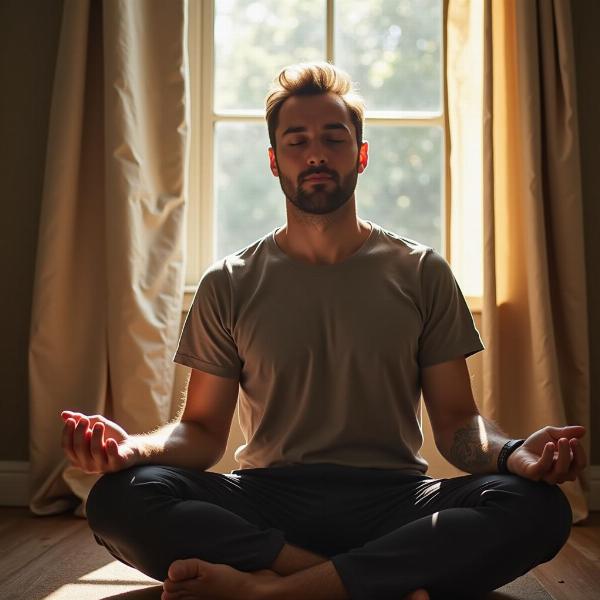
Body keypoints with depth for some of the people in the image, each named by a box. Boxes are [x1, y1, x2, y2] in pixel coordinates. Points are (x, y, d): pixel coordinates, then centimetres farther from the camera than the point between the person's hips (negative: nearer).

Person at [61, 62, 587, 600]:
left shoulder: (421, 273, 8)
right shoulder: (229, 285, 9)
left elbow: (457, 421, 5)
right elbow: (204, 428, 8)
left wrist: (511, 453, -19)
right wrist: (135, 447, -16)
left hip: (393, 500, 0)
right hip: (266, 502, 1)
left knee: (537, 507, -29)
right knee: (119, 498, -27)